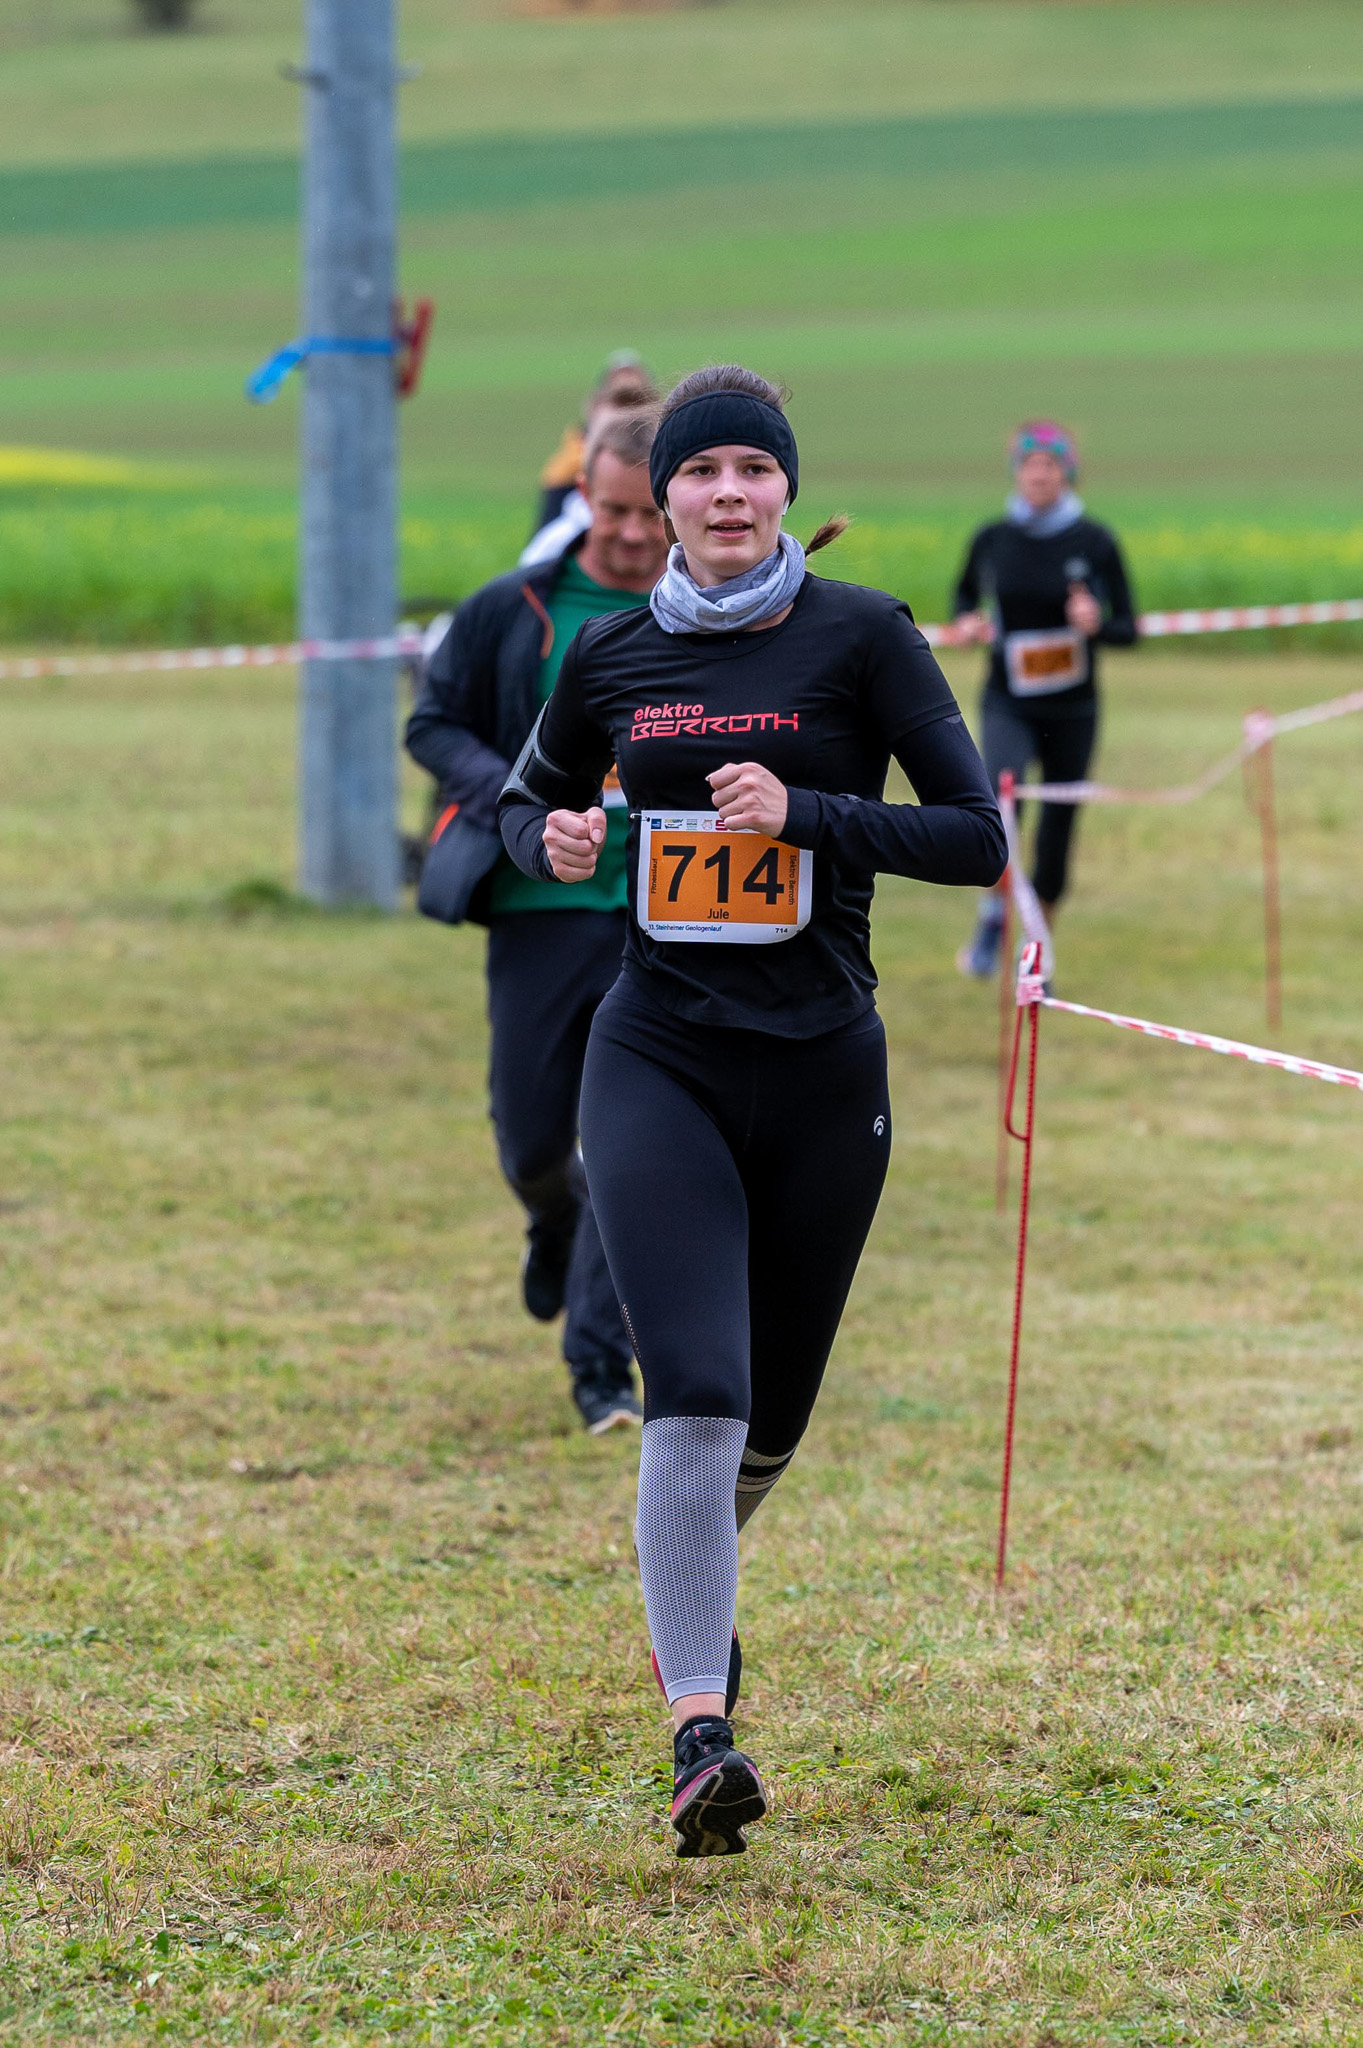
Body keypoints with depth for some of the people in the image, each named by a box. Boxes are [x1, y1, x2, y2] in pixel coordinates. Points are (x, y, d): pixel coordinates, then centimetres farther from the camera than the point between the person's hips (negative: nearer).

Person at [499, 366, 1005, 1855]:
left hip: (821, 1070, 0)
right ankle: (700, 1735, -21)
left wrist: (808, 812, -19)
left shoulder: (859, 637, -3)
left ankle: (691, 1576, 48)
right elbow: (525, 796, 22)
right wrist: (552, 842, -1)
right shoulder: (612, 656, 5)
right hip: (658, 1059, 0)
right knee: (694, 1392, -18)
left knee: (768, 1413, 14)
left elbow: (978, 839, -7)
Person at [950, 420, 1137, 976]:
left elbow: (1128, 629, -1)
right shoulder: (992, 539, -2)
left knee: (1058, 828, 7)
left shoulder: (1095, 543, -5)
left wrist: (1097, 625, -23)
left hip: (1072, 710, 1)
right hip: (1009, 705, -1)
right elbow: (966, 591, 18)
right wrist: (965, 623, -4)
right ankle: (992, 914, -8)